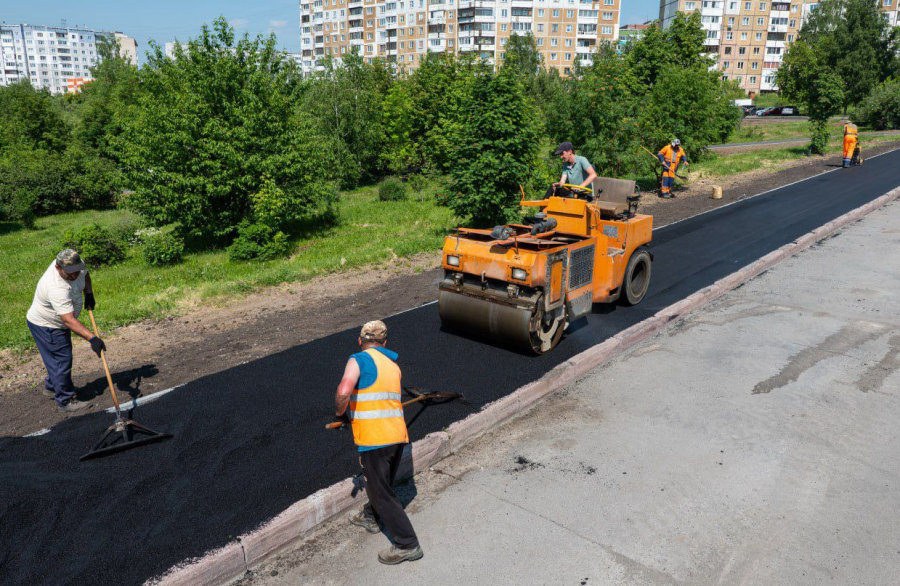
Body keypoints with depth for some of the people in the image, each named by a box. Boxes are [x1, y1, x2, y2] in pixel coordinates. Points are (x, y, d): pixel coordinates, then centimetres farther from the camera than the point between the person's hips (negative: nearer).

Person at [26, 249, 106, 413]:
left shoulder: (76, 265, -17)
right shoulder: (57, 288, -41)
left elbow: (85, 274, 11)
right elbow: (69, 320, -46)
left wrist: (89, 294, -4)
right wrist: (92, 338, -51)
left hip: (59, 323, 9)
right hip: (45, 326, -9)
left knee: (61, 358, 24)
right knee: (62, 361, -5)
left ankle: (51, 387, 45)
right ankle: (65, 402, 7)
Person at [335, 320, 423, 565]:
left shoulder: (359, 360, -5)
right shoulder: (393, 364, 17)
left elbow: (343, 392, -21)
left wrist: (340, 413, -1)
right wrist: (352, 415, 25)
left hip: (374, 439, -7)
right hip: (398, 435, 8)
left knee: (381, 492, 4)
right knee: (382, 482, 27)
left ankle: (407, 545, 8)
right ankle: (371, 517, 50)